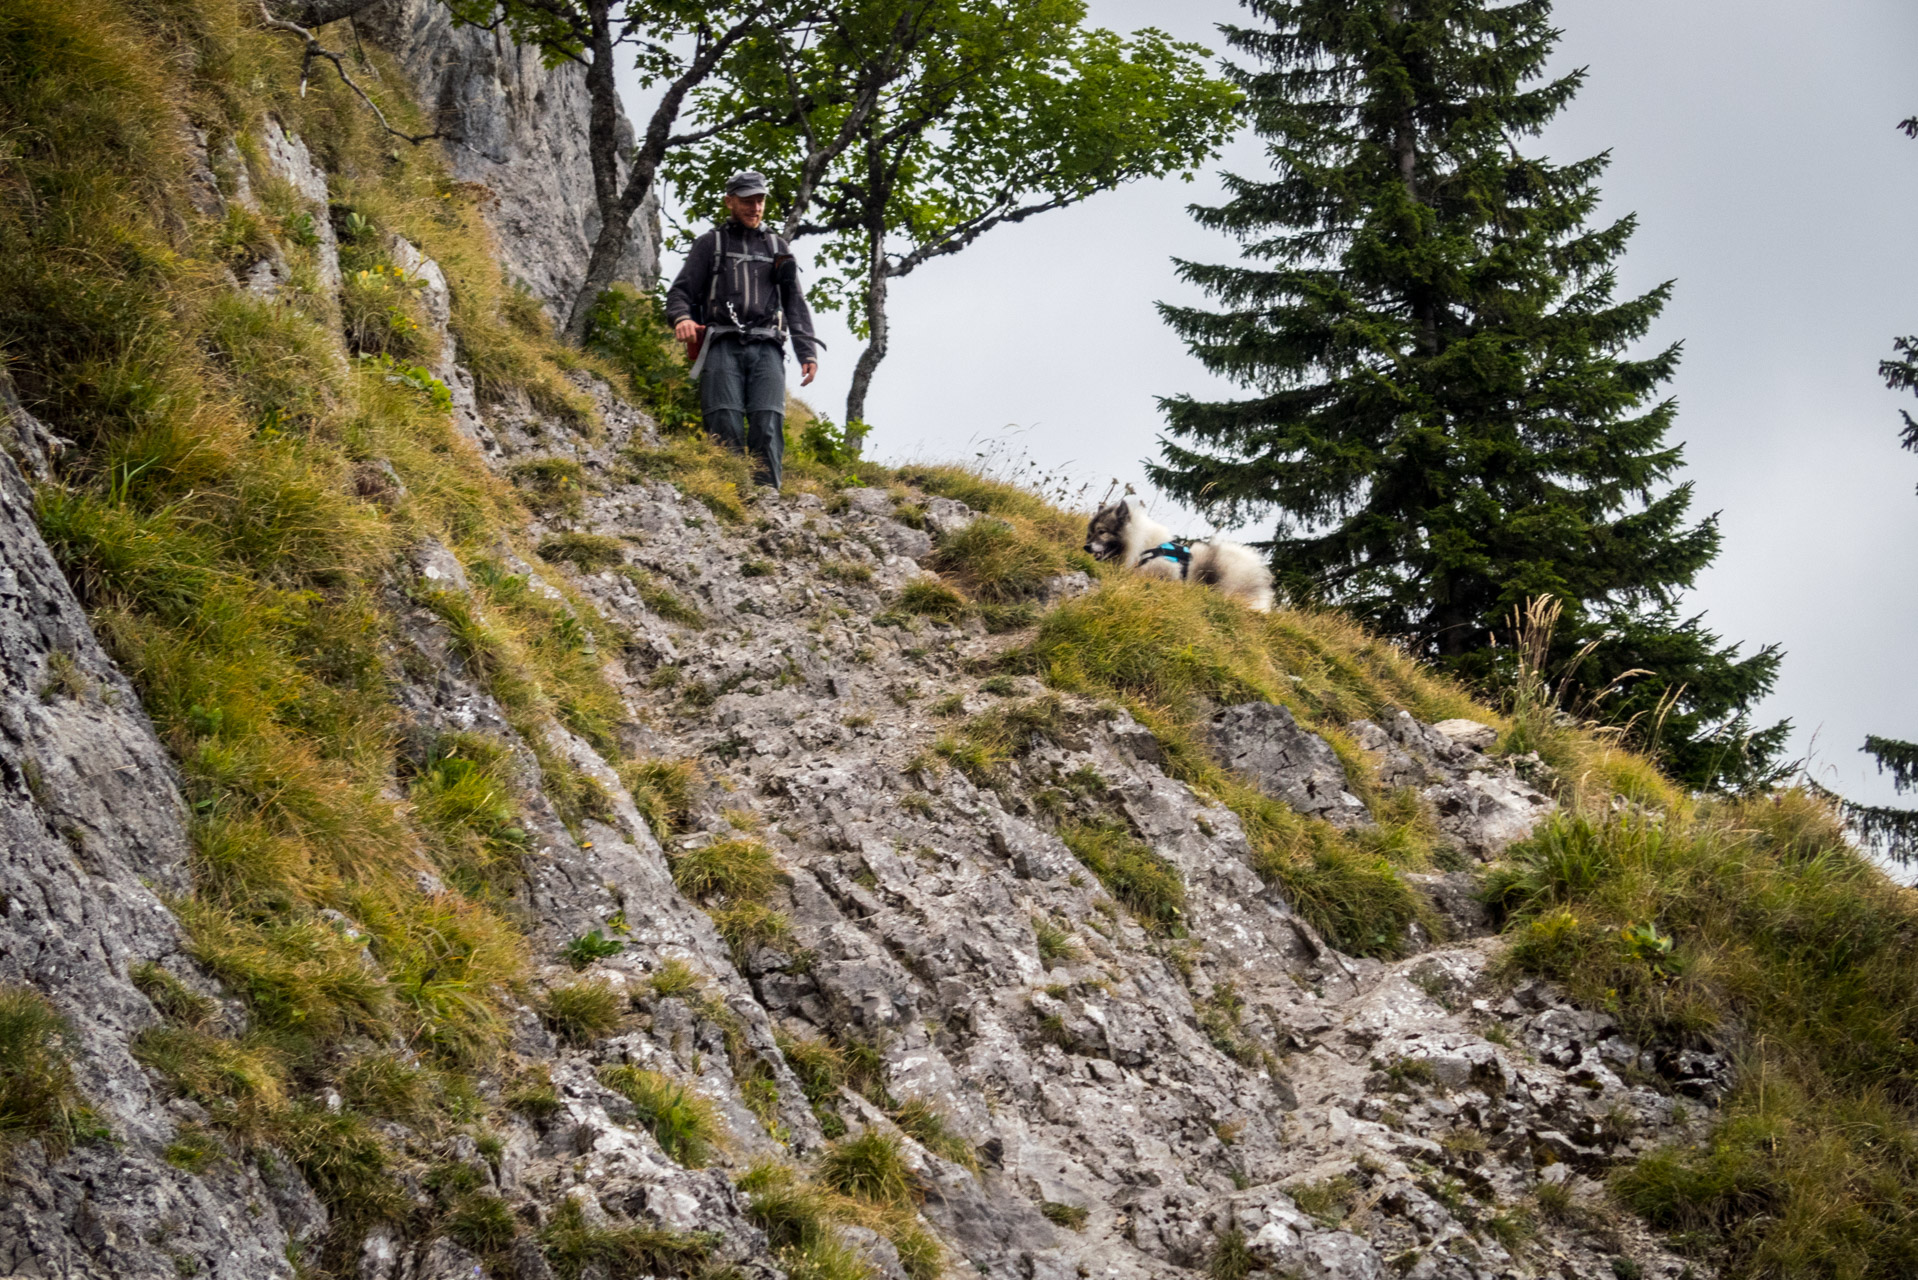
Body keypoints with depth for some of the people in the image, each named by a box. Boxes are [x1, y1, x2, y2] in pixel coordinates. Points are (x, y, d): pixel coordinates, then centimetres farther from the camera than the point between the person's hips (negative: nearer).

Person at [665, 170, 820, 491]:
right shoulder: (710, 244, 20)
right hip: (723, 346, -1)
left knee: (768, 425, -18)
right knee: (726, 428, -18)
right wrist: (681, 318, -13)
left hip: (766, 348, 1)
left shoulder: (778, 248, 26)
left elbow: (796, 303, 21)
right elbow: (680, 291, 11)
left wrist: (808, 352, 8)